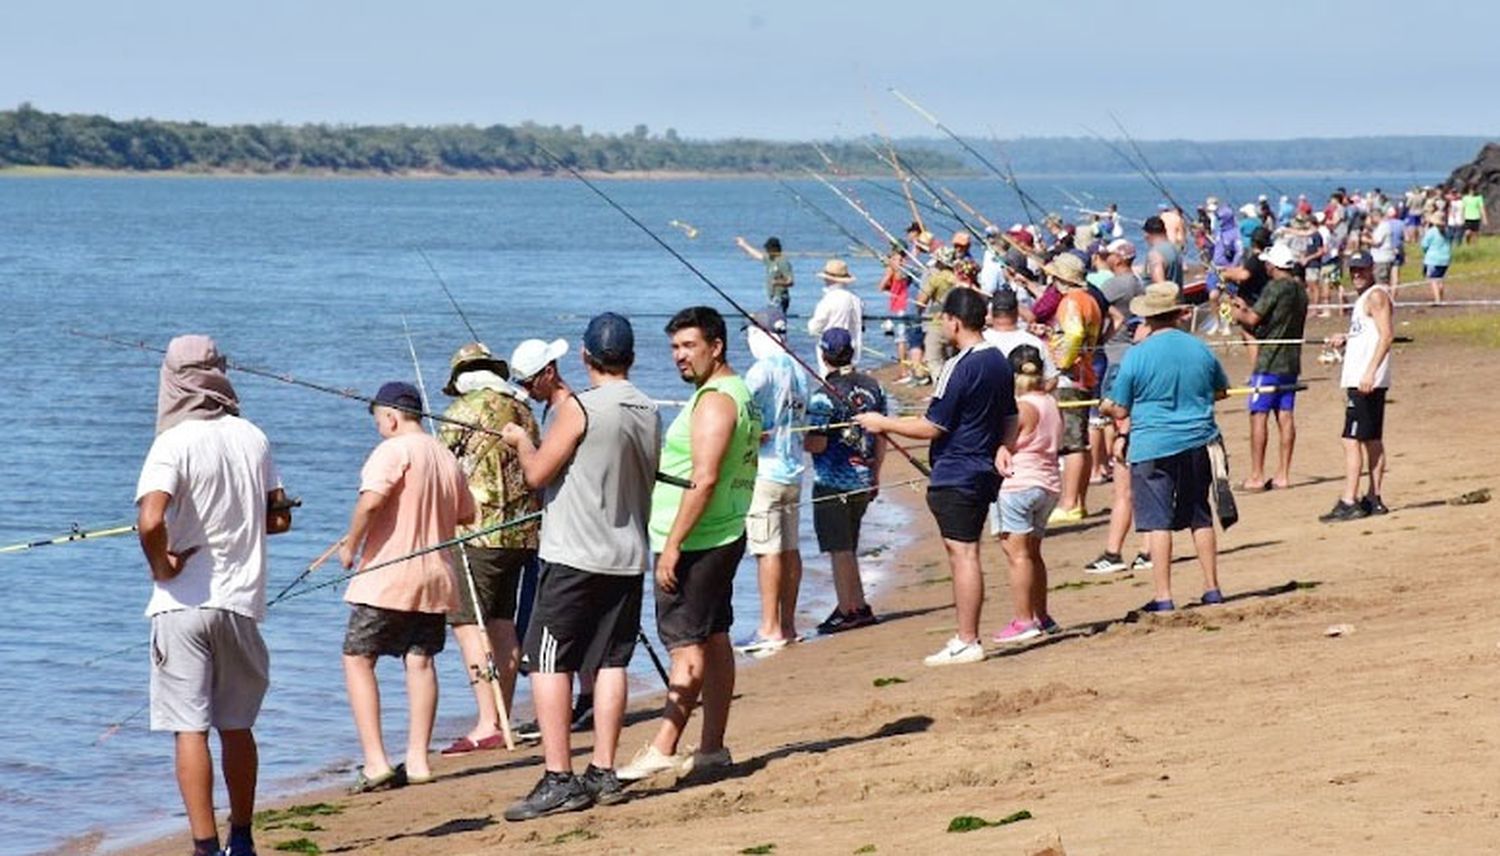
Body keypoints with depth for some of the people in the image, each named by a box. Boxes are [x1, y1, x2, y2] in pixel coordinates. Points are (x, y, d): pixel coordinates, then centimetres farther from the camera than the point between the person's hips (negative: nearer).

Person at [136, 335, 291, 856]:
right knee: (237, 727, 16)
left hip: (184, 604, -5)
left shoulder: (175, 443, -11)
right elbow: (280, 517, 13)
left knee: (190, 729, -3)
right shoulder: (252, 438, 5)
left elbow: (150, 521, -25)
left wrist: (160, 566, -9)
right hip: (242, 601, 5)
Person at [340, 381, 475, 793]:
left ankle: (375, 762, -8)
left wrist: (350, 546, -11)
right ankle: (417, 760, 7)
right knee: (420, 662, 10)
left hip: (386, 575, -7)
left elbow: (371, 501, -23)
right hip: (435, 578, 7)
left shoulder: (394, 450, -10)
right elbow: (466, 514, 23)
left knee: (358, 660, 1)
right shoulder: (447, 458, 14)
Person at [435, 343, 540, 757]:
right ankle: (503, 719, 15)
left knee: (467, 622, -9)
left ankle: (488, 725, -17)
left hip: (478, 531, -8)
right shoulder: (523, 412, 14)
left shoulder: (466, 409, -5)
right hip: (522, 532, 8)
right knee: (502, 622, 13)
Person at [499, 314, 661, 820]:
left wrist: (522, 441, 10)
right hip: (628, 556, 7)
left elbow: (537, 474, -10)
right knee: (610, 663, 9)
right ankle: (603, 774, 8)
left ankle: (559, 780, -8)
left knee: (549, 663, -3)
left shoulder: (578, 408, -12)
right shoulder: (648, 413, 9)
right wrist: (557, 397, 29)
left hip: (574, 557, -7)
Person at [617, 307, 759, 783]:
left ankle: (663, 748, -14)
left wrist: (673, 544, -24)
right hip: (723, 536, 10)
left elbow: (705, 480, -24)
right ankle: (712, 750, 15)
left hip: (696, 542, -10)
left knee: (686, 645, -12)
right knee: (713, 640, 11)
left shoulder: (714, 401, -16)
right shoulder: (740, 393, 16)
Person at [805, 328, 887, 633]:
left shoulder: (824, 396, -16)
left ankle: (848, 610, 5)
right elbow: (881, 439, 11)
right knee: (847, 547, 17)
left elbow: (817, 444, -20)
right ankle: (856, 606, 21)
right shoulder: (872, 387, 4)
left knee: (839, 549, 1)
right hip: (863, 480, 7)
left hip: (833, 482, -7)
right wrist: (875, 476, 20)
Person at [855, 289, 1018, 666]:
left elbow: (932, 427, -16)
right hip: (984, 472, 9)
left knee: (963, 553, -6)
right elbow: (1009, 422, 16)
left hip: (956, 475, -9)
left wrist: (883, 423, -7)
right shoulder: (999, 362, 10)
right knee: (963, 552, 14)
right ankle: (966, 636, 17)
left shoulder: (960, 367, -17)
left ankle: (967, 643, -5)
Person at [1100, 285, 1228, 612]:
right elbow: (1221, 390, 18)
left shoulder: (1137, 355, -10)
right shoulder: (1200, 350, 2)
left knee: (1157, 522, -2)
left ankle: (1163, 597, -5)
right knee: (1201, 517, 15)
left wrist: (1105, 407, 17)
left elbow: (1120, 410, -5)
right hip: (1197, 445, 4)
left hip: (1153, 448, -4)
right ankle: (1212, 588, 20)